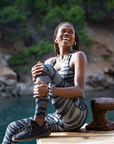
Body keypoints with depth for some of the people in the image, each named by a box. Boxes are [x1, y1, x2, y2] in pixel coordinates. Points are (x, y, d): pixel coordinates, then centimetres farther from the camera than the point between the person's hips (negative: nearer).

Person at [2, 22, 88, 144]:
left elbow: (80, 90, -15)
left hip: (77, 114, -6)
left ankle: (38, 125, -23)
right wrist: (35, 79, -16)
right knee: (13, 128, -5)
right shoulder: (51, 62, 17)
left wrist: (50, 90, -31)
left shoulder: (78, 56, -1)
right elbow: (38, 93, 7)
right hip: (60, 118, 6)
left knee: (44, 69, -18)